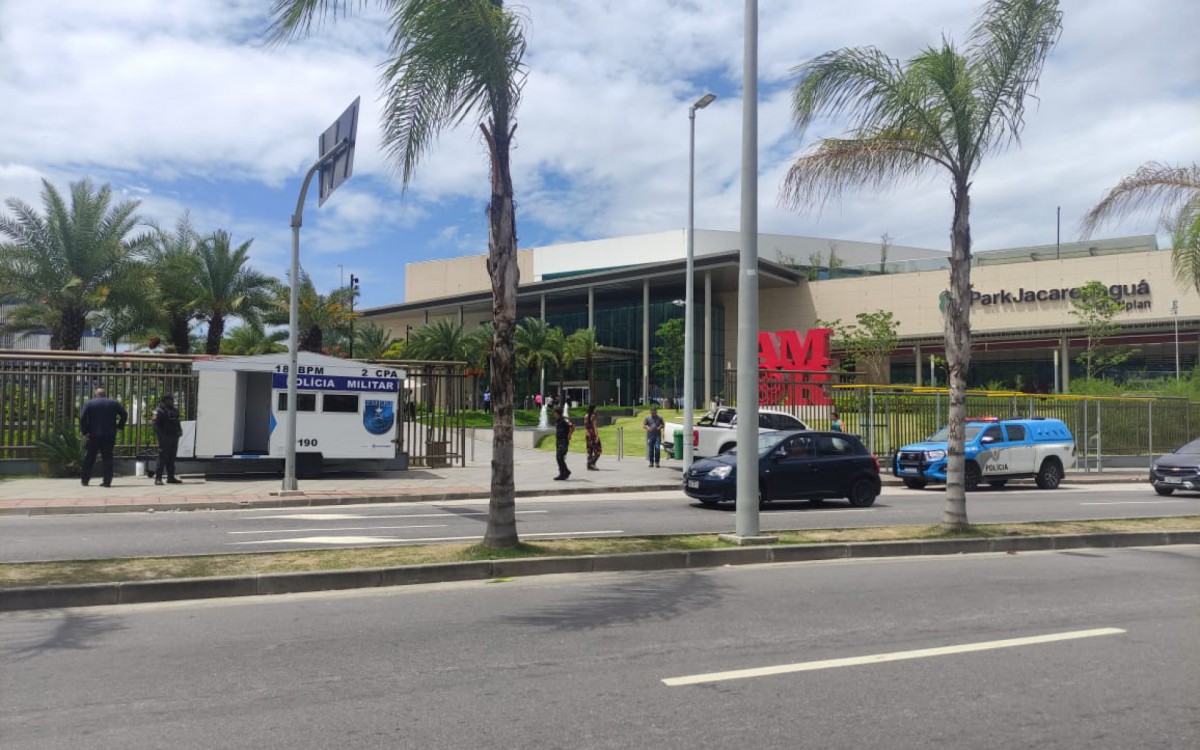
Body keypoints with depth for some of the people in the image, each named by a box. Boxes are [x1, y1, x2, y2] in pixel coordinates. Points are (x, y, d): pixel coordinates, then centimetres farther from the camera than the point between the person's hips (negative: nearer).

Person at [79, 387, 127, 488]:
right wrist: (119, 426, 9)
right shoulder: (114, 403, 7)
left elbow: (83, 418, -8)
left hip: (94, 435, -1)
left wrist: (84, 432, -5)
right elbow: (124, 414, 4)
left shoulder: (89, 404, 2)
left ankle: (85, 480, 15)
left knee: (89, 458, 10)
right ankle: (107, 481, -4)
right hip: (109, 435, 1)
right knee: (107, 458, 2)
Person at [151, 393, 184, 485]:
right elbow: (156, 424, -13)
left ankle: (171, 477, 16)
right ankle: (158, 478, -7)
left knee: (171, 458, 11)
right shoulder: (159, 410, -6)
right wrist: (161, 435, -19)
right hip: (165, 438, -8)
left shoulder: (174, 410, 19)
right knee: (162, 457, -9)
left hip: (174, 437, 8)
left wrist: (179, 432, 9)